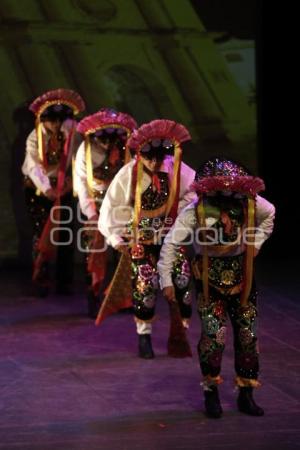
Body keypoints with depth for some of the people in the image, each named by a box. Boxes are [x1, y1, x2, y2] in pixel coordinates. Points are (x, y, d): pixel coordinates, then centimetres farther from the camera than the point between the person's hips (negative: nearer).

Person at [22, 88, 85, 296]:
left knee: (66, 234, -1)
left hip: (63, 188, 2)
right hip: (38, 190, -2)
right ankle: (41, 280, 2)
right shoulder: (35, 138, -10)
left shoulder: (71, 135, -5)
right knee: (42, 233, -5)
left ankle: (64, 281, 6)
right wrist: (46, 188, -37)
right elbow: (34, 166, -23)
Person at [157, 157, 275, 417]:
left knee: (247, 333, 4)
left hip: (241, 272, 4)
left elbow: (269, 215, 17)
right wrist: (166, 280, -21)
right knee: (214, 333, -12)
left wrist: (256, 243, 8)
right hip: (209, 276, -4)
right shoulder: (196, 210, -19)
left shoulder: (250, 202, -7)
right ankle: (211, 393, 5)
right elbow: (171, 243, -18)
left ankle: (246, 395, 16)